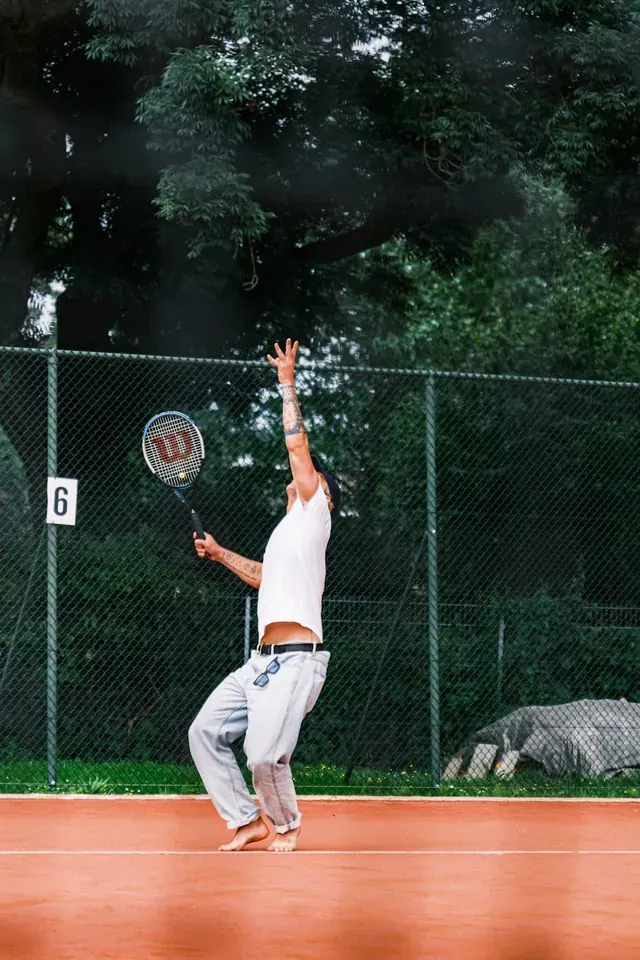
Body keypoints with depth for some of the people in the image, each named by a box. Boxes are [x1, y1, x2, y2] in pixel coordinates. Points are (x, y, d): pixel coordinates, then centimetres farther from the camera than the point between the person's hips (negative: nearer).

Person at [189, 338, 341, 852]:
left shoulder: (312, 514, 2)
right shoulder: (289, 531, 26)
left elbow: (298, 443, -3)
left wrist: (288, 385, 3)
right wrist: (220, 554, 44)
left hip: (296, 660, -9)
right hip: (264, 659, 9)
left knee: (265, 756, -18)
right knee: (206, 732, 4)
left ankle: (285, 822, 8)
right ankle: (247, 820, 12)